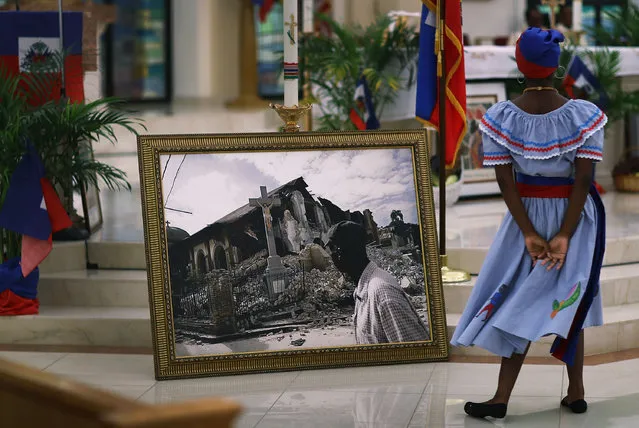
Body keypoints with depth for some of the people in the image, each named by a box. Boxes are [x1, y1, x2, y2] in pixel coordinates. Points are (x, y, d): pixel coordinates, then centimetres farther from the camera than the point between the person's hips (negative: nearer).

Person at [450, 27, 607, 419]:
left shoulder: (501, 118, -13)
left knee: (521, 299, 7)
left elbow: (506, 182, -13)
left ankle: (502, 398, 4)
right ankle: (576, 393, 16)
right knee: (567, 302, 11)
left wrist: (530, 234, -10)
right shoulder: (584, 115, -14)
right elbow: (583, 180, -16)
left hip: (528, 213, 0)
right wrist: (564, 236, -14)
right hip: (574, 214, 0)